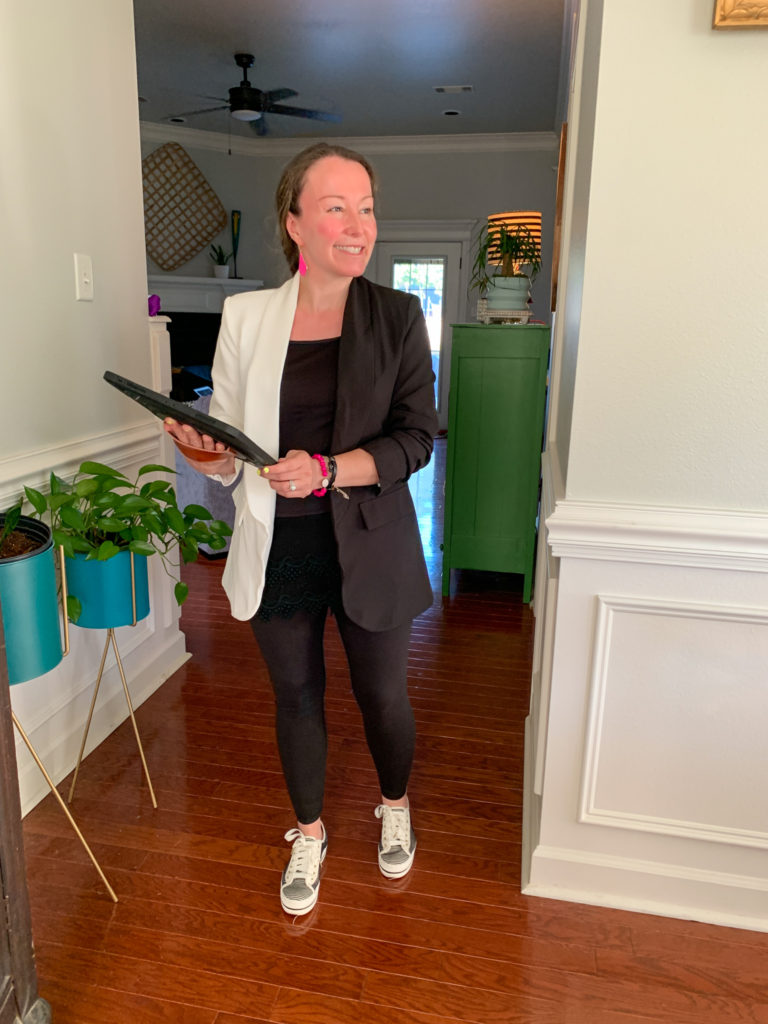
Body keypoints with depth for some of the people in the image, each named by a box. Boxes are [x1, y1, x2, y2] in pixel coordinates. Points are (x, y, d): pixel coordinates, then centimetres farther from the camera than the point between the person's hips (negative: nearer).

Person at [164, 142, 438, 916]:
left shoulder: (397, 316, -5)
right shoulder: (246, 316, -2)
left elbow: (415, 438, -9)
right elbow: (230, 441, 3)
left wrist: (328, 470, -23)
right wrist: (206, 451, -20)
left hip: (369, 546, -1)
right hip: (280, 546, 1)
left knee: (382, 693, 15)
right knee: (295, 695, 17)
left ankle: (395, 807, 48)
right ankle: (309, 834, 44)